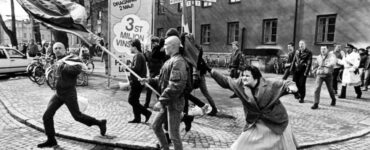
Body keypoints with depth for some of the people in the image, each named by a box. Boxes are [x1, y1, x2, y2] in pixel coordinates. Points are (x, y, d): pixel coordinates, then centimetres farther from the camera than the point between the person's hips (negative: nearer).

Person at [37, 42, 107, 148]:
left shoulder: (71, 59, -14)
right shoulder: (59, 62, 12)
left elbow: (77, 70, -33)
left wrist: (64, 65, -27)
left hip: (69, 94, -7)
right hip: (58, 94, 7)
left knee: (77, 116, -1)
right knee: (47, 116, 1)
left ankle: (100, 123, 18)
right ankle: (51, 140, 14)